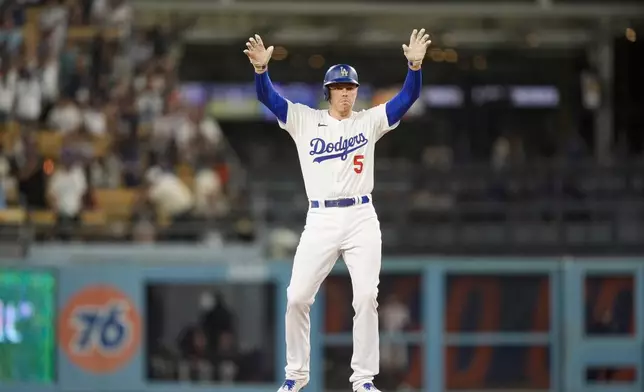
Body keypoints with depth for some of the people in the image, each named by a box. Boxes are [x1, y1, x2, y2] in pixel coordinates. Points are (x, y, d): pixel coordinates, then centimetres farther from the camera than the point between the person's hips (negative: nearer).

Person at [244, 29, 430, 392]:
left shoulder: (369, 121, 7)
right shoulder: (304, 121, 7)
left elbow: (407, 98, -3)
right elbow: (268, 97, -4)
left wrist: (415, 65, -20)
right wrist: (261, 68, -23)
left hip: (362, 219, 0)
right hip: (320, 221, 0)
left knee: (366, 297, -8)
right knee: (297, 297, -3)